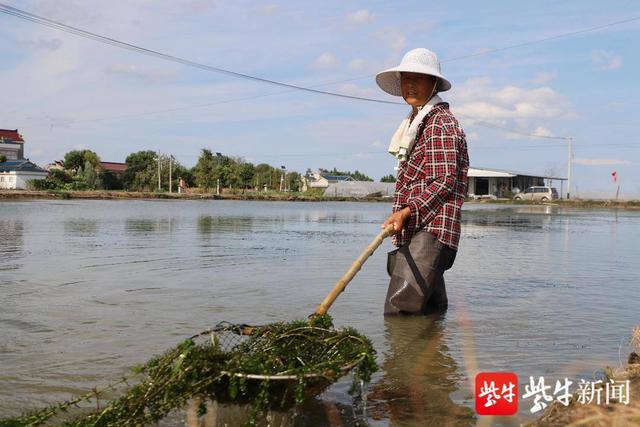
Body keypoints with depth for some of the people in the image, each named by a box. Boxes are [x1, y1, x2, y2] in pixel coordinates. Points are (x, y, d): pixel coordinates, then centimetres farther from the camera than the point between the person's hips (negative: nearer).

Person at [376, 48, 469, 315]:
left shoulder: (441, 122, -8)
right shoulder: (416, 122, 23)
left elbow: (444, 181, -17)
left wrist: (407, 211, -24)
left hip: (431, 231, -10)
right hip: (413, 233, 10)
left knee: (399, 311, -19)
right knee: (431, 310, 14)